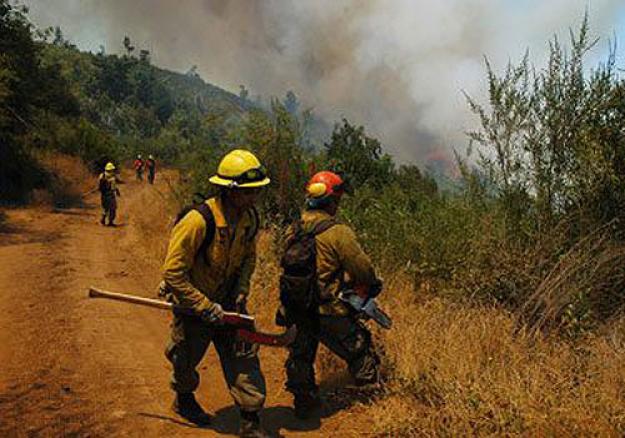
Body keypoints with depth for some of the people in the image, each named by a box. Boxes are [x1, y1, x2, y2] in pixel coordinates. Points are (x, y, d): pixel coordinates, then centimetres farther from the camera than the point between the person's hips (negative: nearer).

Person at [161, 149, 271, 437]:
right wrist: (205, 307, -25)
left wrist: (240, 293, -4)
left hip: (226, 301, 5)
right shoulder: (198, 221, -31)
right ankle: (184, 399, 49)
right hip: (192, 302, -4)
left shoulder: (250, 218, -9)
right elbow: (173, 273, -27)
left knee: (244, 354, -1)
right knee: (187, 359, 17)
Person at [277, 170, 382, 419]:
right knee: (360, 352, 16)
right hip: (330, 315, -6)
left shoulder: (292, 231, -1)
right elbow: (363, 268, -15)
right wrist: (372, 286, 8)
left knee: (300, 357, 25)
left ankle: (304, 403, 40)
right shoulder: (338, 233, -20)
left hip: (296, 312, 6)